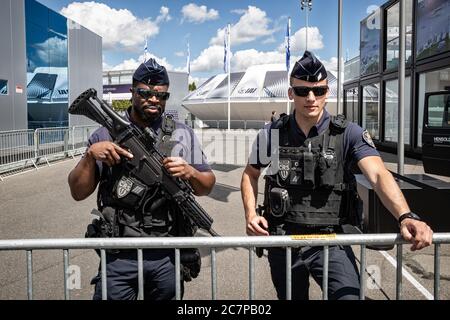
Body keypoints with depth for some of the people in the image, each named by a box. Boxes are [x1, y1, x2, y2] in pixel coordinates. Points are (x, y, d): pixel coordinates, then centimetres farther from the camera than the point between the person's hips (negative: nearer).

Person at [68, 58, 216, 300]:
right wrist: (90, 155, -16)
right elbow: (78, 193, 0)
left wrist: (190, 173, -15)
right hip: (119, 257, -1)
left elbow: (207, 186, 6)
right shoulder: (106, 134, 1)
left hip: (168, 257, 1)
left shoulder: (183, 134, 4)